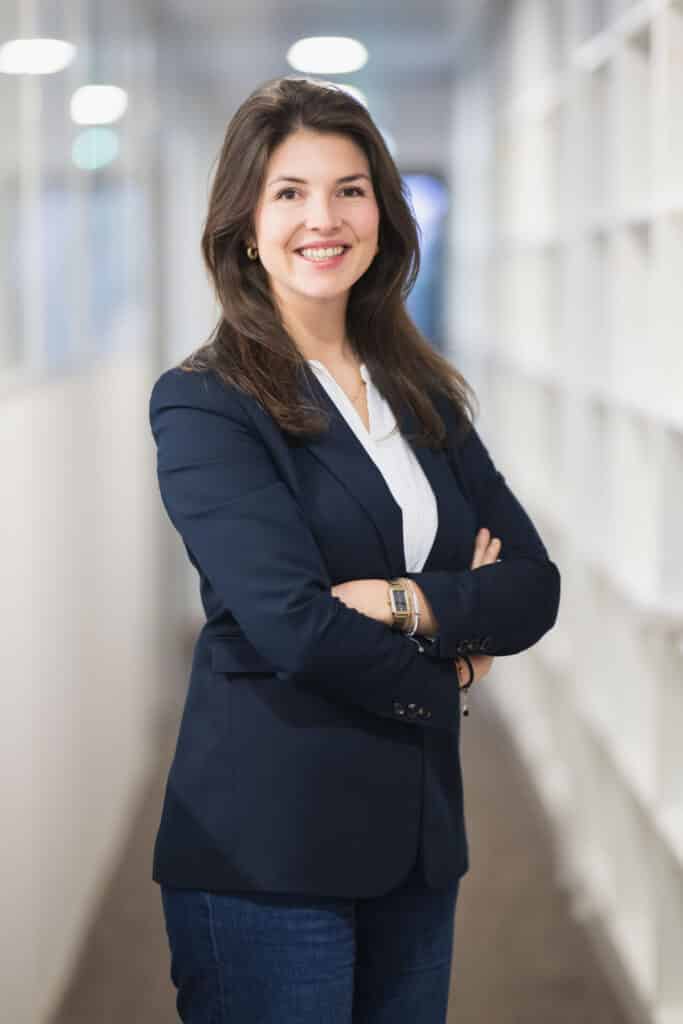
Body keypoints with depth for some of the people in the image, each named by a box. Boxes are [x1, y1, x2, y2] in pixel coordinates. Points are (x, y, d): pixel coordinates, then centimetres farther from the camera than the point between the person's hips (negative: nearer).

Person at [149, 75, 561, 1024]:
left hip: (419, 838, 6)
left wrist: (406, 604, -15)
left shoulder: (427, 399, 11)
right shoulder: (203, 404, -8)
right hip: (269, 844, -6)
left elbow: (534, 586, 2)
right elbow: (294, 625, -18)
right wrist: (444, 666, -2)